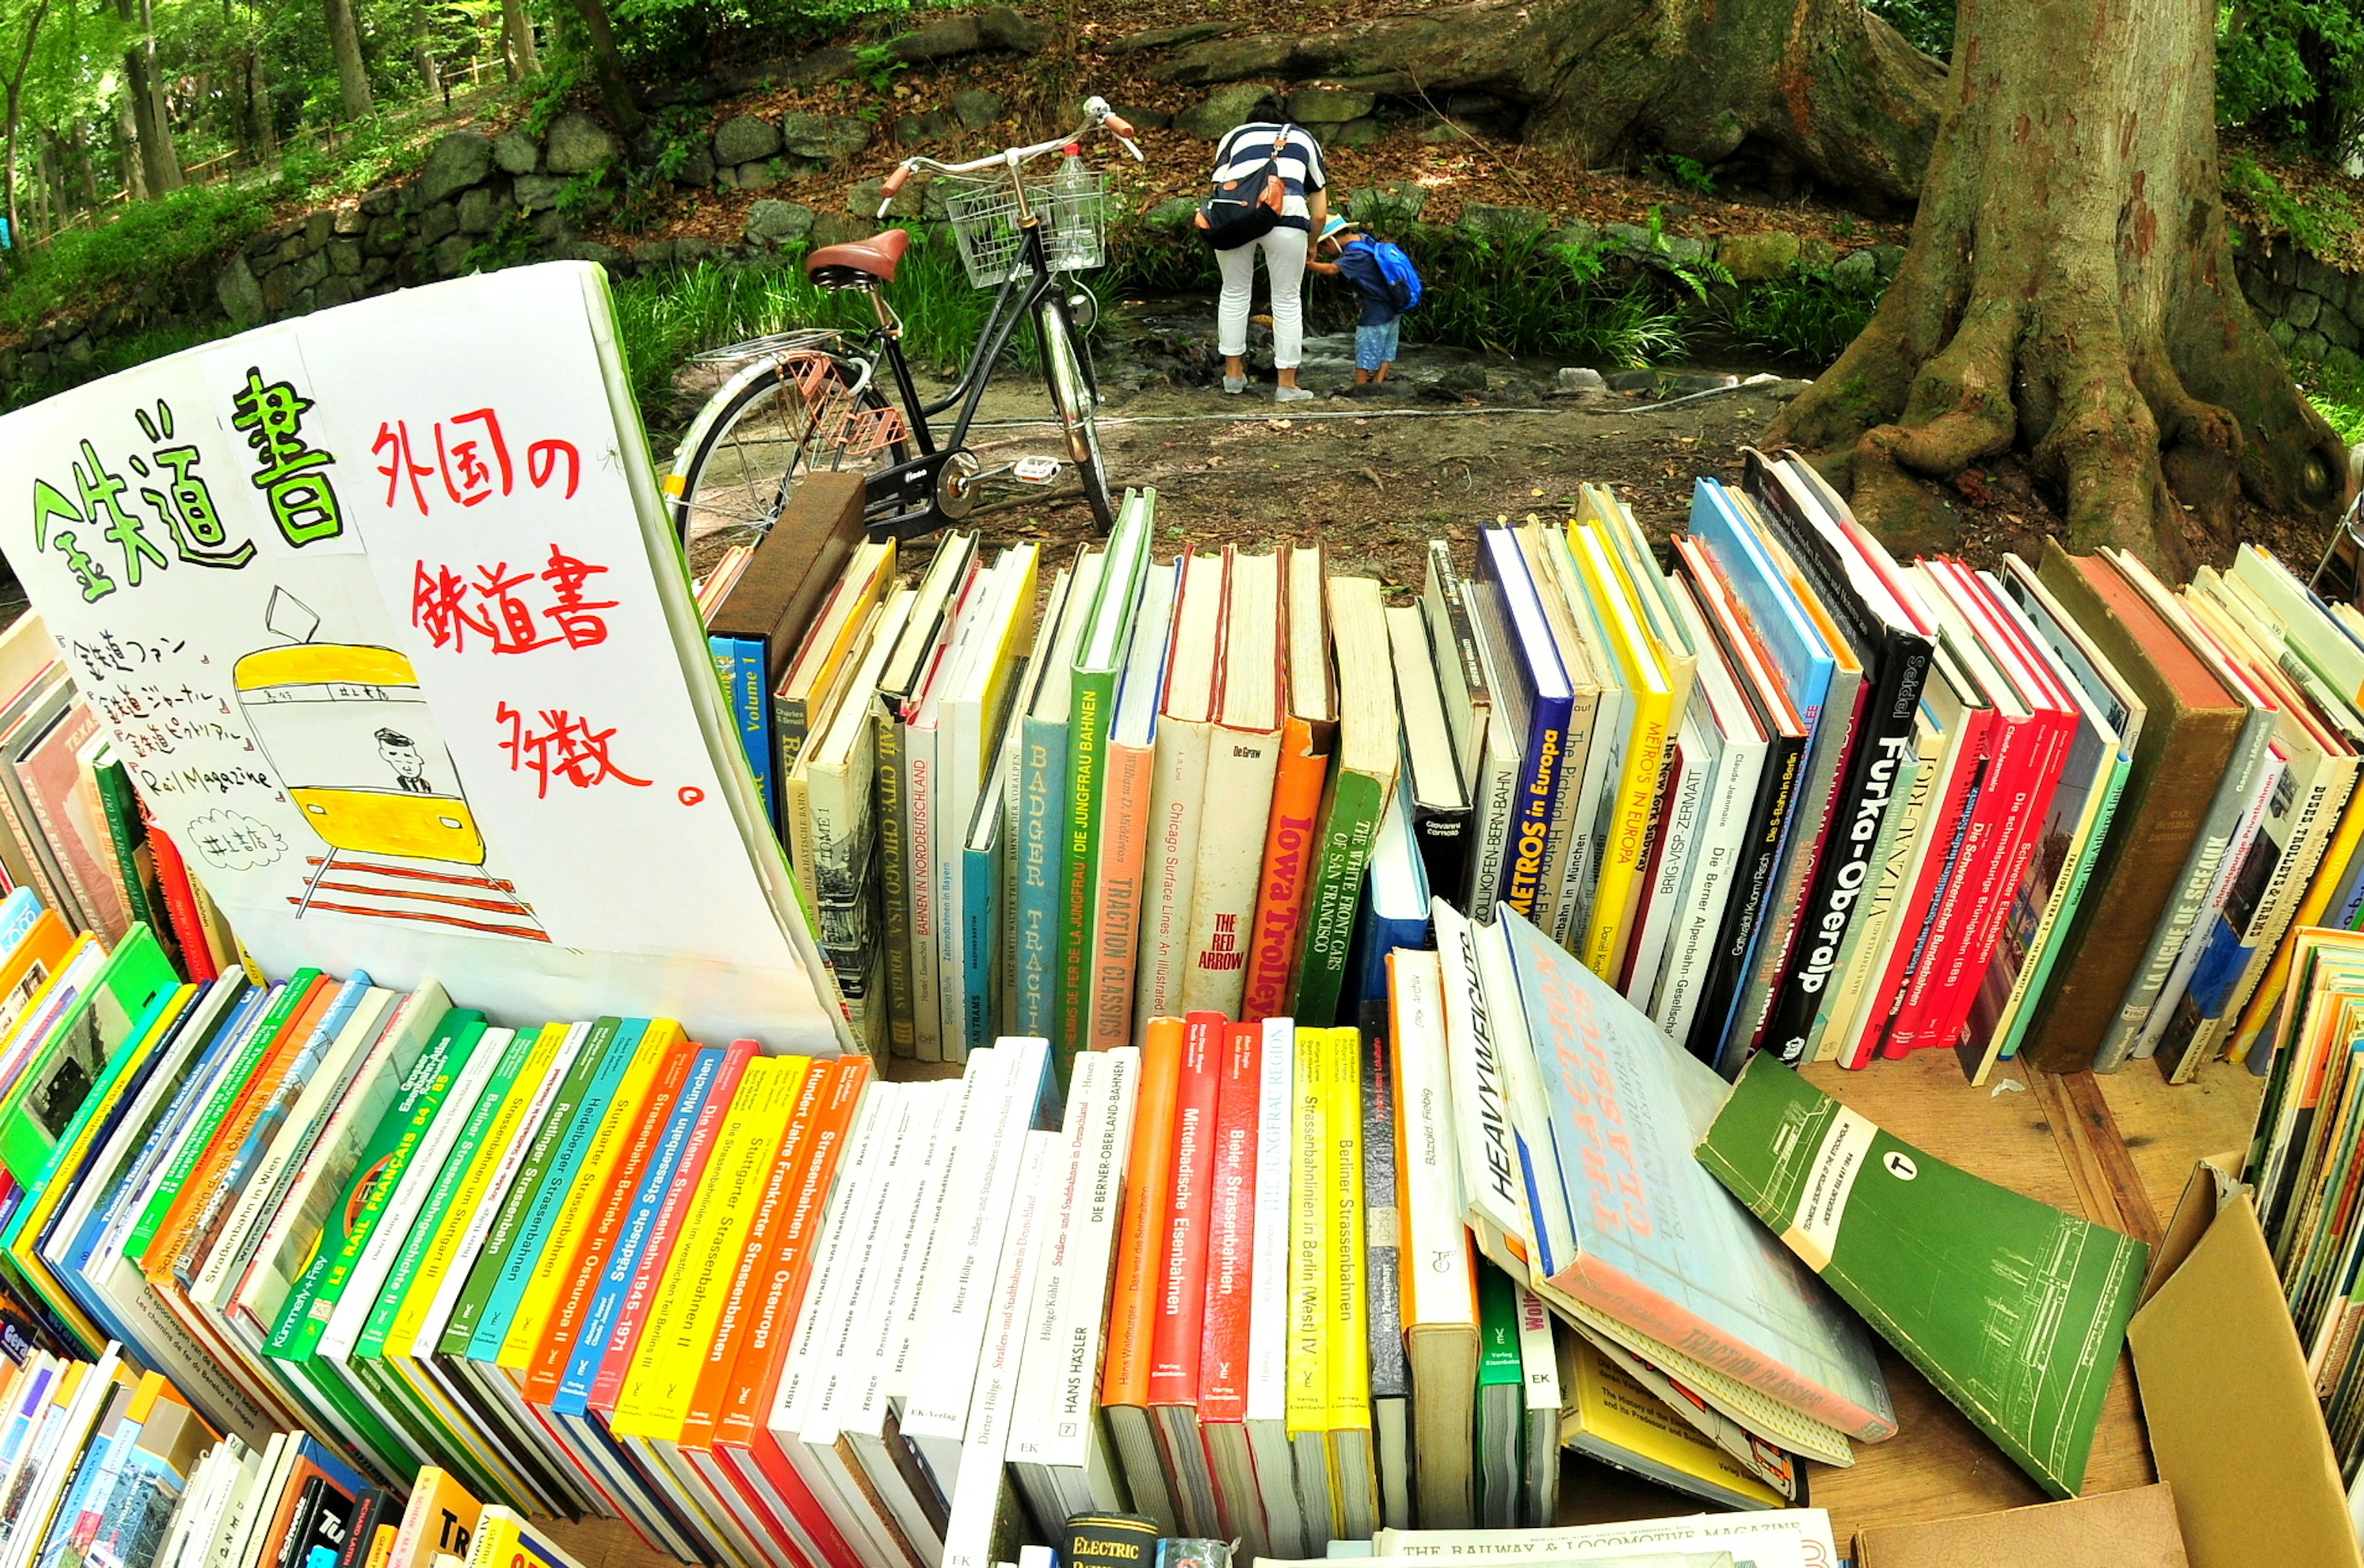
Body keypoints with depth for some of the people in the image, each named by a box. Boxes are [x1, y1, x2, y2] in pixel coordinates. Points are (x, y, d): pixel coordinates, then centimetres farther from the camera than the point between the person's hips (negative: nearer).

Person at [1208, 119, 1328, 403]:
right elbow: (1320, 214, 29)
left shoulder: (1236, 135, 32)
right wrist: (1310, 248, 44)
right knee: (1287, 300, 12)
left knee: (1234, 294, 19)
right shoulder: (1305, 140, 32)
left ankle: (1233, 374, 28)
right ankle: (1287, 385, 17)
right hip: (1286, 210, -1)